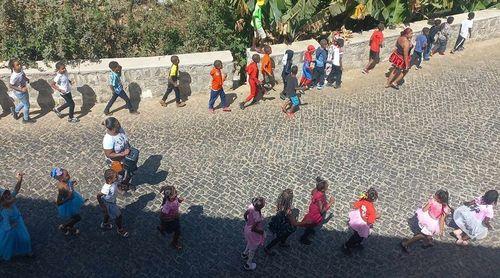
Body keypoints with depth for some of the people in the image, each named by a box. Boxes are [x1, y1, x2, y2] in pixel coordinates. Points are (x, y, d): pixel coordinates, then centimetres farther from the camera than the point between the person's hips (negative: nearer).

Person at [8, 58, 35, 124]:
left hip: (24, 90, 7)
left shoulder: (20, 69, -16)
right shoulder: (14, 76, -37)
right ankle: (26, 119, 36)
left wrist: (26, 79, -6)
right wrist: (21, 89, -29)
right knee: (26, 105, 13)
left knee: (24, 102, 30)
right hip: (20, 93, -7)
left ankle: (15, 110, 54)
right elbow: (10, 86, -24)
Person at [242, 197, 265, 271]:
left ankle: (245, 254, 65)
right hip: (254, 234, -6)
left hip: (247, 228, 6)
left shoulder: (251, 207, -22)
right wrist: (260, 231, -12)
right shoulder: (258, 217, -42)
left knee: (250, 243, 38)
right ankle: (248, 264, 48)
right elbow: (253, 229, -30)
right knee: (253, 249, 24)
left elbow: (245, 215, -4)